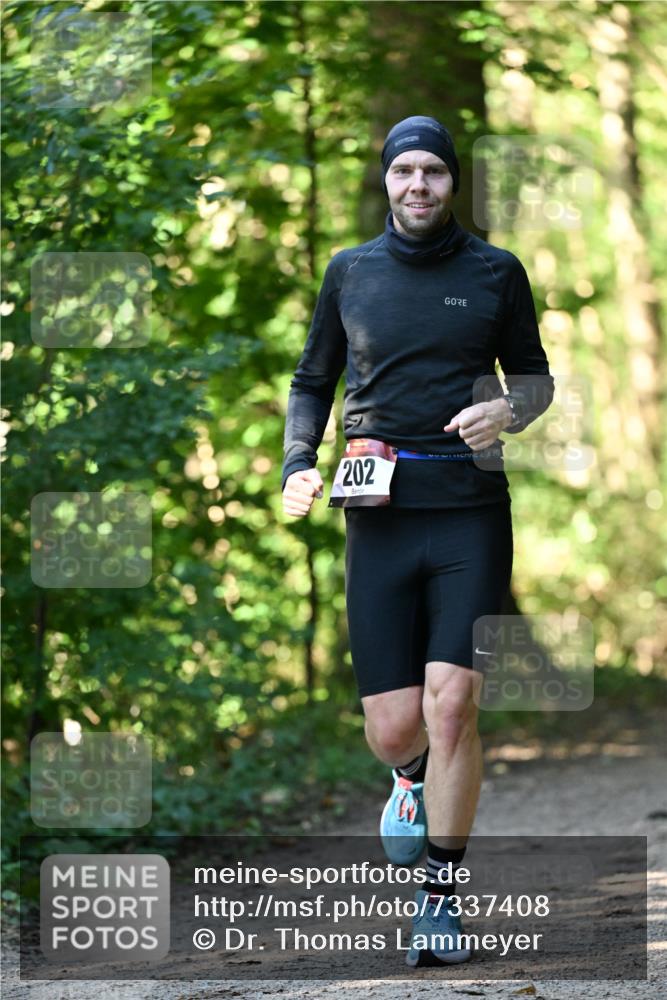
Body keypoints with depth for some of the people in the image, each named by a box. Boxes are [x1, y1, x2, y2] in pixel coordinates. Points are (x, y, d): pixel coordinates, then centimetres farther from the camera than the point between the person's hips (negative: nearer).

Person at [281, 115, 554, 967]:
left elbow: (535, 377, 16)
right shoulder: (350, 272, 9)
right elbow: (312, 382, 18)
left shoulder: (495, 273, 6)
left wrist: (507, 409, -7)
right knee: (394, 728, -2)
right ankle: (413, 779, 38)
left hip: (471, 513, -1)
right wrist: (298, 466, 1)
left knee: (451, 702, -14)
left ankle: (440, 897, 0)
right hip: (380, 515, 1)